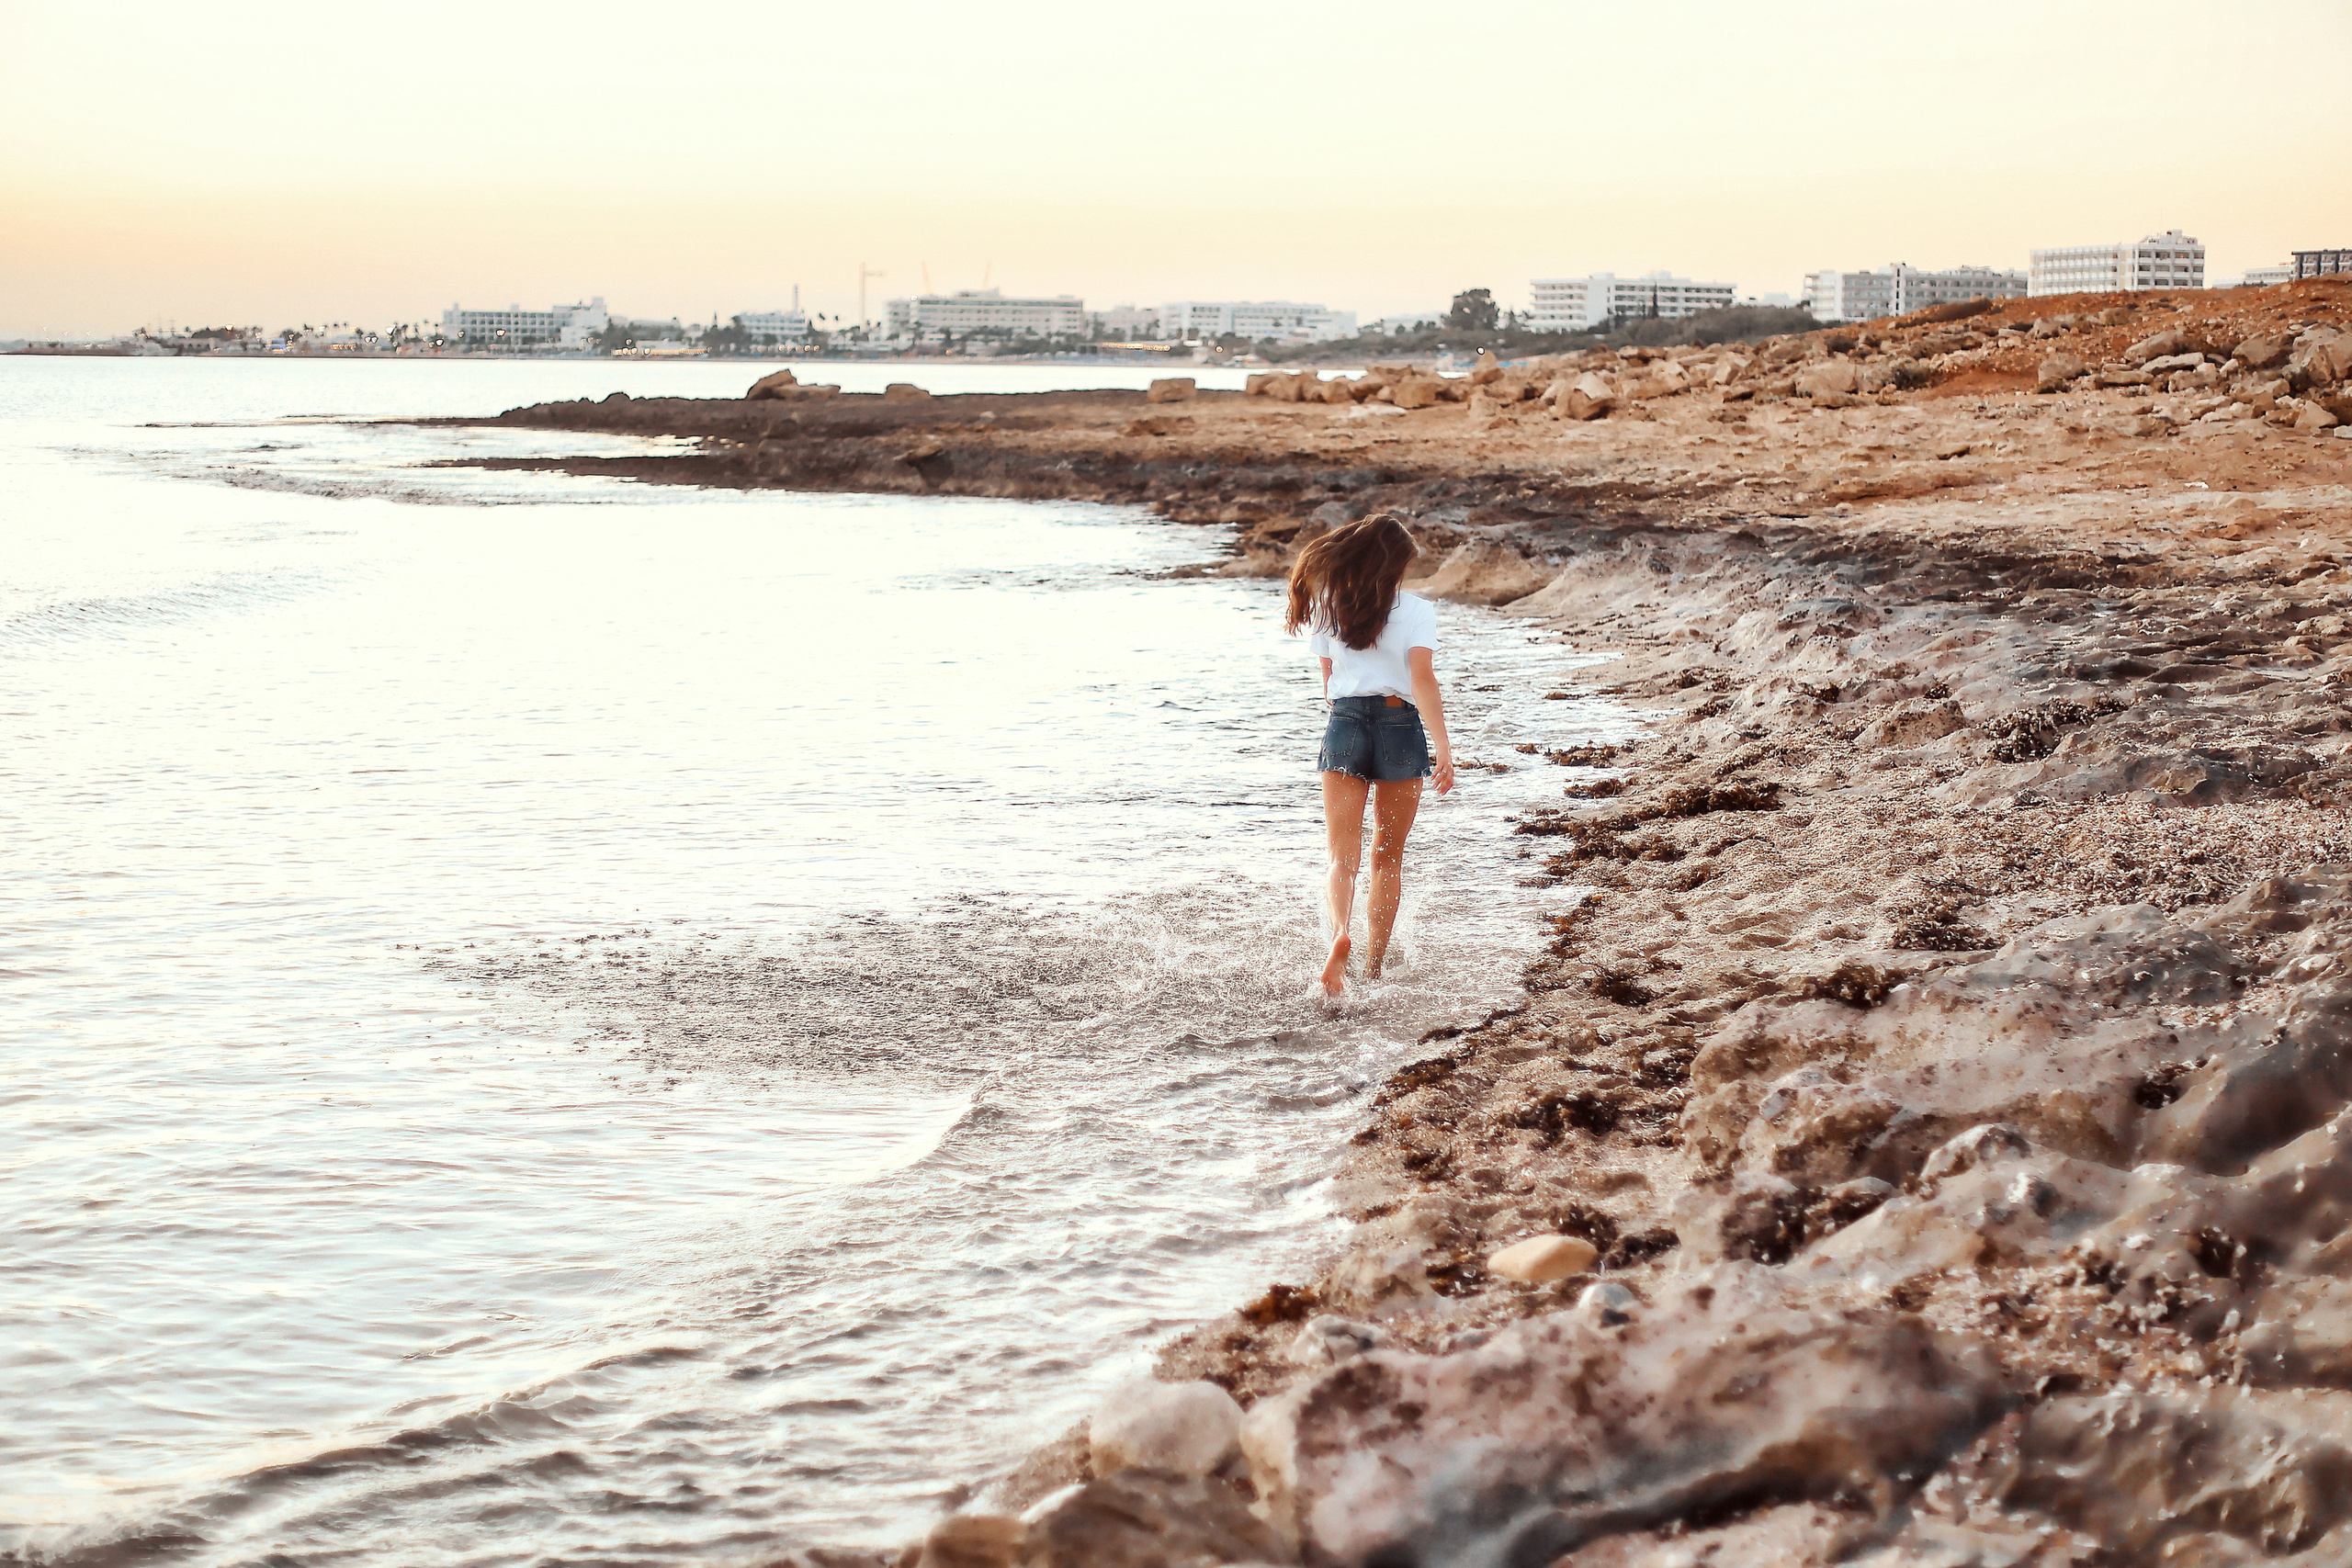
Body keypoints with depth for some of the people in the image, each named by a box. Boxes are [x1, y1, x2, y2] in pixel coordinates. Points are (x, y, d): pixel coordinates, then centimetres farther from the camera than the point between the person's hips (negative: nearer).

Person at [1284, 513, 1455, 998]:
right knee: (1388, 858, 14)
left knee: (1344, 855, -2)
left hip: (1344, 725, 1)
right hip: (1400, 726, -1)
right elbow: (1422, 679, -15)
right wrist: (1443, 746, -20)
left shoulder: (1327, 609, 7)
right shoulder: (1416, 610, -3)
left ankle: (1339, 934, -33)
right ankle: (1374, 968, 18)